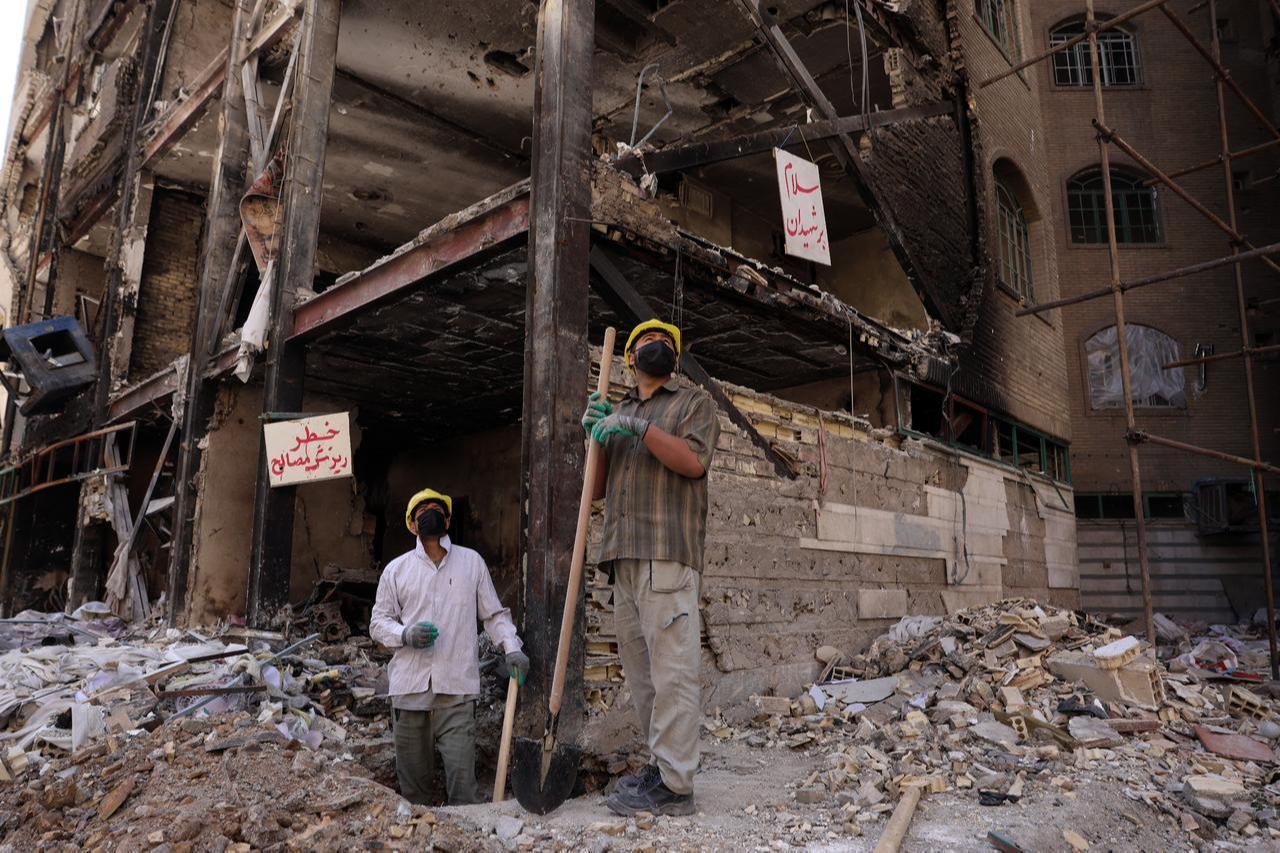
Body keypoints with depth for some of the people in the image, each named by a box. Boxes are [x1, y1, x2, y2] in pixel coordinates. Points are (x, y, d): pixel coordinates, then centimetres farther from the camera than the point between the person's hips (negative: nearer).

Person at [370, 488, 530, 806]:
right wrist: (405, 634, -9)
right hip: (409, 686, 2)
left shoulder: (472, 562, 9)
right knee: (412, 775, 11)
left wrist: (511, 647, -5)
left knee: (462, 775, -8)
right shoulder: (396, 569, 10)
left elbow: (494, 614, 11)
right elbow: (378, 621, 11)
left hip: (457, 687, -1)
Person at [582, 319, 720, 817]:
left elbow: (693, 461, -9)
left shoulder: (694, 401, 9)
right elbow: (596, 488, 18)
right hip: (622, 556, 6)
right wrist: (595, 435, 2)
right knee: (639, 670, 10)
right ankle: (661, 763, 21)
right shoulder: (618, 412, 24)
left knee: (671, 669, -8)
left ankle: (673, 786, -3)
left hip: (667, 553, -6)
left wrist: (638, 426, -13)